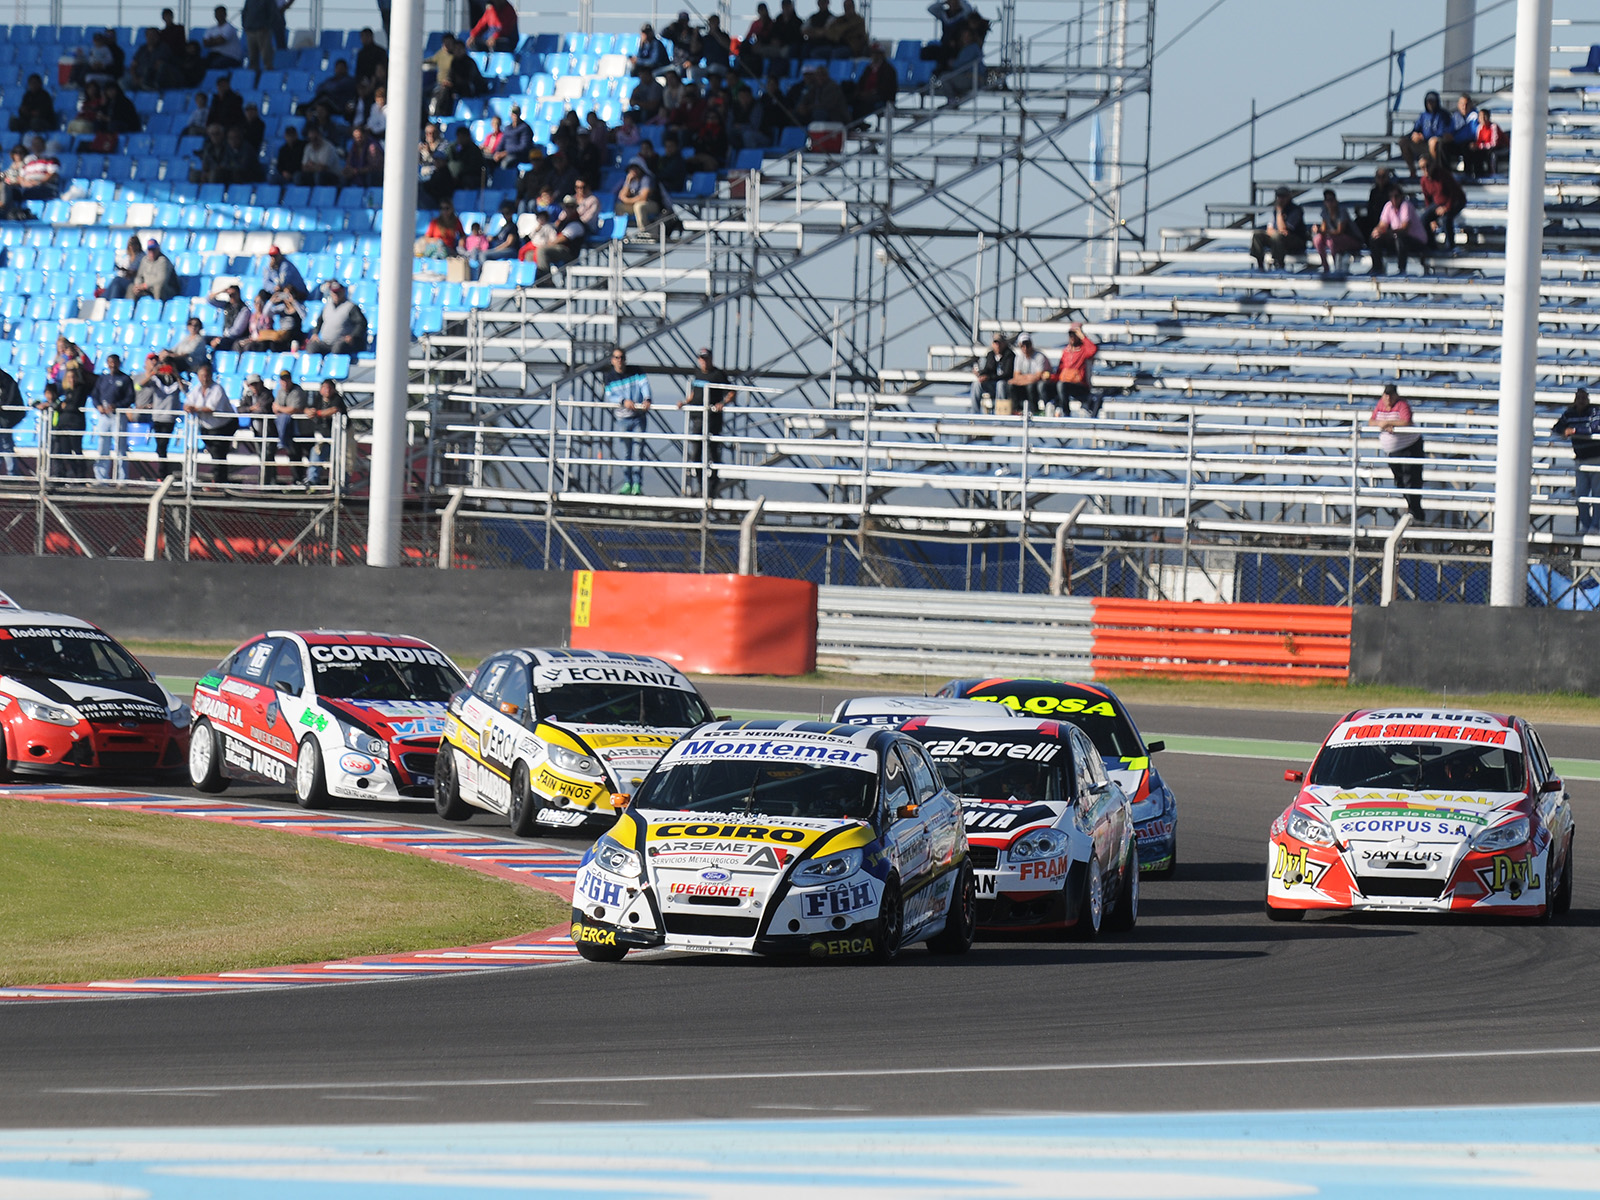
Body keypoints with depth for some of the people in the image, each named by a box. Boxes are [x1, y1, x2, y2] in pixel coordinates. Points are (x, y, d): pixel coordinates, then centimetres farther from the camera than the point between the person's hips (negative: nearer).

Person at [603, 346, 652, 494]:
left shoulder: (635, 372, 4)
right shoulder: (608, 377, 4)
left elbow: (644, 385, -9)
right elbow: (609, 397, -5)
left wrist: (646, 399, -28)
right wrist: (623, 401, -22)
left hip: (639, 417, -1)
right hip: (623, 419, 1)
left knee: (637, 450, -5)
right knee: (626, 452, 2)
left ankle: (637, 484, -2)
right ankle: (627, 483, 9)